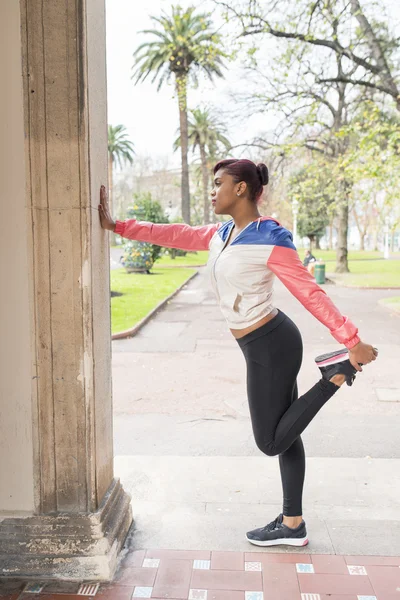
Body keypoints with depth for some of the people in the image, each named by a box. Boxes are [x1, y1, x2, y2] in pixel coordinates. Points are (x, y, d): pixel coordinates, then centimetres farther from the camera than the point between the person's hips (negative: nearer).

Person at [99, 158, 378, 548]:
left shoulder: (270, 240, -18)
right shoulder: (221, 234, 6)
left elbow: (310, 293, -19)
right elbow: (175, 235, 9)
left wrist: (352, 342, -20)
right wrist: (116, 226, 9)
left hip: (272, 345, -8)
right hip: (263, 345, 8)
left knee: (270, 441, 3)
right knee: (281, 436, 14)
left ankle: (336, 373, 7)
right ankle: (292, 525, 26)